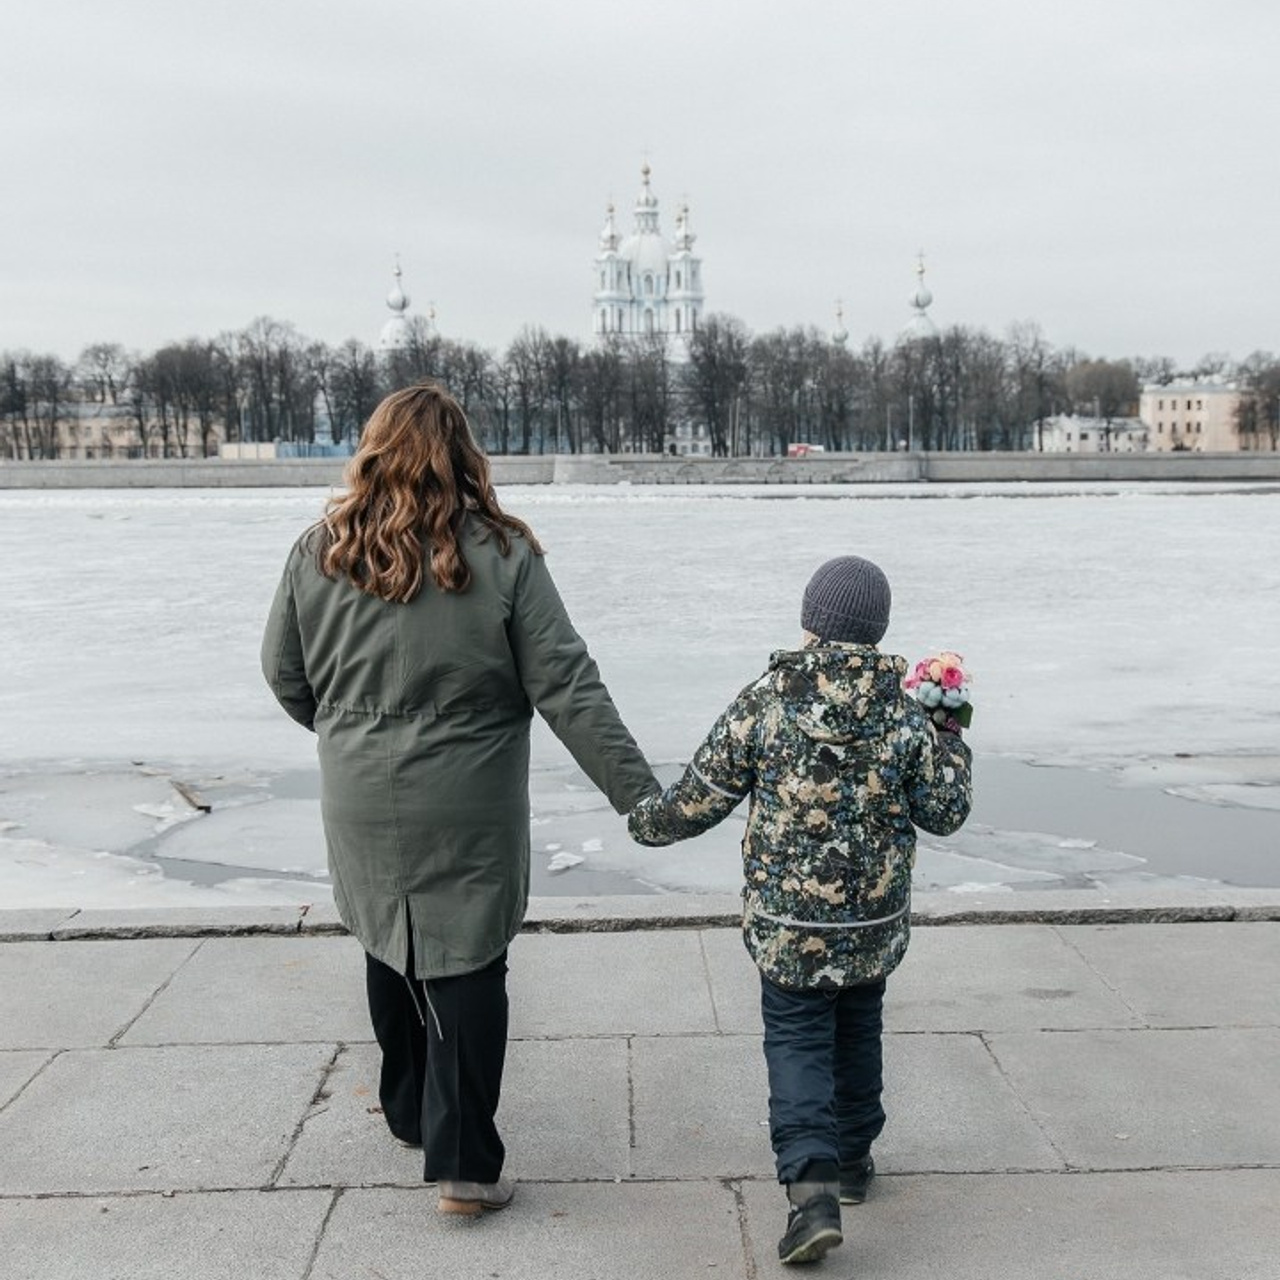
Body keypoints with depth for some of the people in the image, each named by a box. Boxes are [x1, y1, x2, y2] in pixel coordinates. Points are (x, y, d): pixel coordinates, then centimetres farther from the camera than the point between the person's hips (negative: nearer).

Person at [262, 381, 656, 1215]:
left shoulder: (321, 552, -4)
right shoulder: (500, 554, -12)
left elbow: (286, 676, 7)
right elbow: (569, 691, -13)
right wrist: (642, 796, -9)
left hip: (362, 809, 4)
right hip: (470, 812, -3)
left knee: (393, 955, 21)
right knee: (467, 968, 5)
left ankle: (411, 1112, 39)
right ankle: (463, 1163, 7)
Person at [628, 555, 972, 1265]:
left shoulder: (763, 702, -12)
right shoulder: (903, 711, -8)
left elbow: (700, 799, -6)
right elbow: (944, 812, -1)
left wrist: (645, 819, 13)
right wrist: (949, 743, 13)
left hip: (787, 920, -2)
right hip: (877, 920, 3)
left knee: (796, 1039, 6)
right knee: (857, 1031, 21)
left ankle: (812, 1186, -8)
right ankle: (852, 1159, 36)